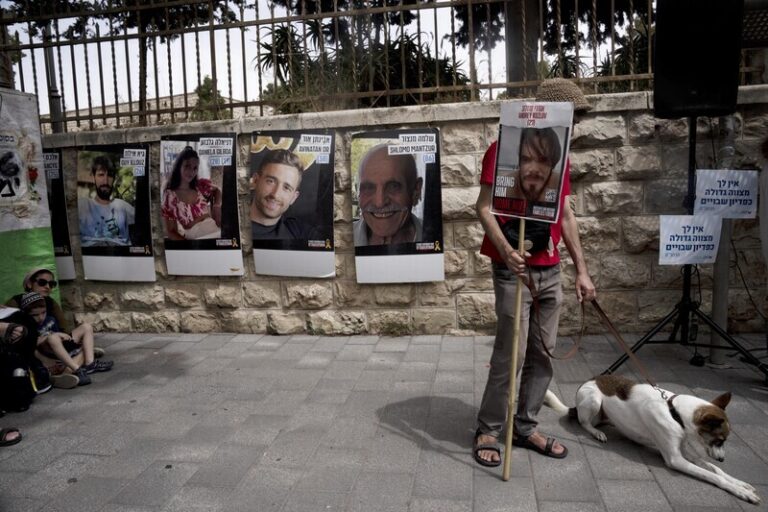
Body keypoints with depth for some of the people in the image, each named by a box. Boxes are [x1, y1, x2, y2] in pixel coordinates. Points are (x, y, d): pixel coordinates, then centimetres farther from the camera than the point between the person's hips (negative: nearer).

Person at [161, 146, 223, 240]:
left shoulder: (201, 185, 6)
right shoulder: (170, 195, -3)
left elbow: (217, 190, 29)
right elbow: (170, 232, -2)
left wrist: (217, 205, 8)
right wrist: (190, 245, -17)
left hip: (216, 231, 3)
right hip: (194, 238, -3)